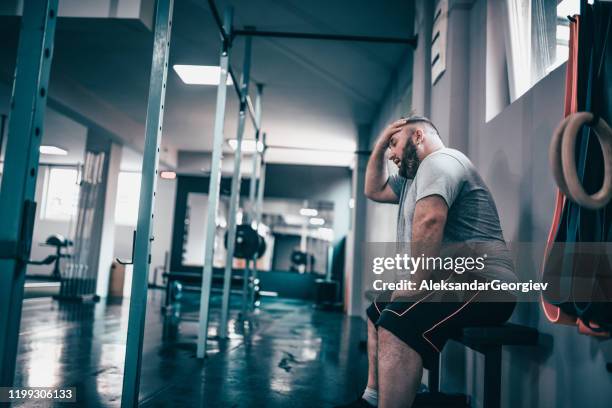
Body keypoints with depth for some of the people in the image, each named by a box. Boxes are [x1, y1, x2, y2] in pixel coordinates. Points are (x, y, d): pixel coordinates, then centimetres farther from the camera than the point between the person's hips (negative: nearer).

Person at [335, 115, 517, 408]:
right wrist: (379, 146, 23)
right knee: (378, 310, 23)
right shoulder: (413, 178, 23)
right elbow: (374, 190, 32)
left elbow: (429, 220, -26)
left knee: (397, 322, -33)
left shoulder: (439, 160, -10)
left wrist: (417, 283, -20)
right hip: (460, 281, 11)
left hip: (483, 284, -11)